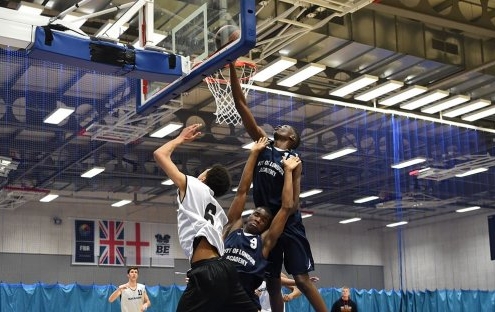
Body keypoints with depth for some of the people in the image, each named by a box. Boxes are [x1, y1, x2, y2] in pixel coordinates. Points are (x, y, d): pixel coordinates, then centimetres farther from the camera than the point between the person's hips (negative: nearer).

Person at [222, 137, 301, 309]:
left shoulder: (264, 241, 14)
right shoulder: (232, 228, 16)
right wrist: (254, 153, 17)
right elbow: (242, 191, 16)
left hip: (245, 299, 0)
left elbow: (287, 207, 10)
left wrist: (288, 171, 16)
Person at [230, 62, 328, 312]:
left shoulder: (293, 160, 1)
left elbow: (294, 200, -4)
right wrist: (232, 67, 0)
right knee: (272, 284, 8)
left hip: (288, 224, -4)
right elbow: (240, 104, 5)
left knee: (302, 279, -8)